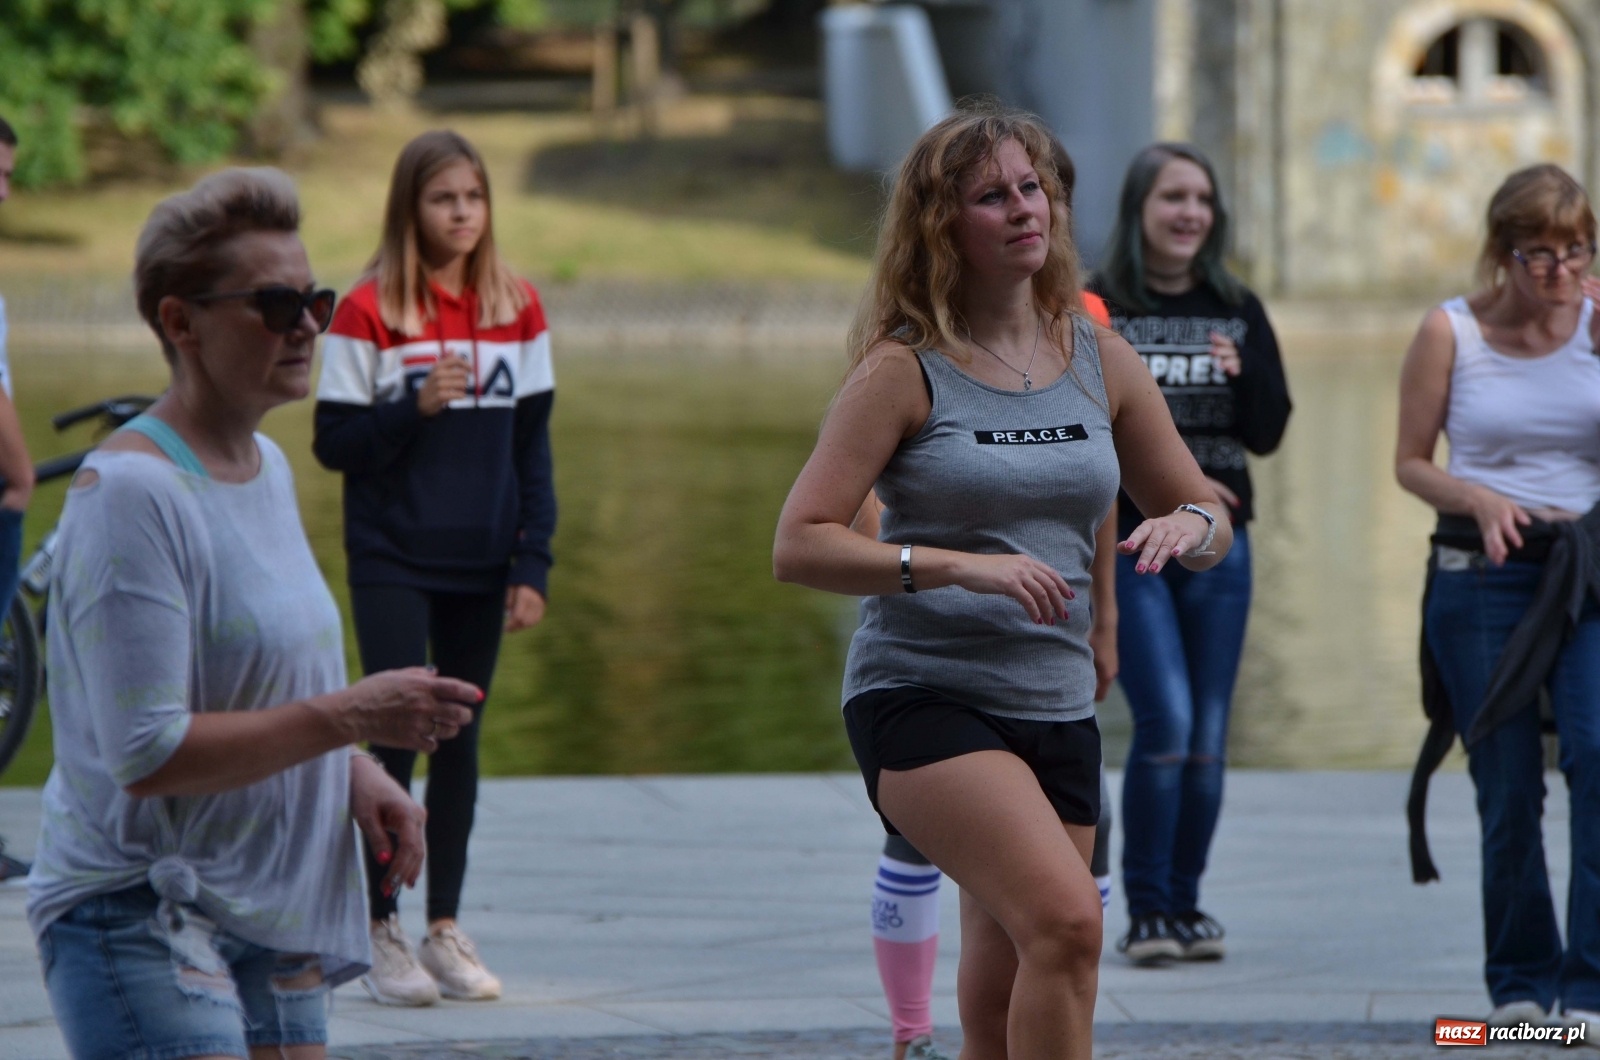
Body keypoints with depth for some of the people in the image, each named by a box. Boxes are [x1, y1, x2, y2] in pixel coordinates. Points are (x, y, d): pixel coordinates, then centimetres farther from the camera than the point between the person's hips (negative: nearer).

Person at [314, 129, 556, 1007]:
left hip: (480, 565, 4)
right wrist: (414, 408, -21)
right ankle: (382, 933, 4)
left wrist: (533, 565, 2)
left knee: (460, 739, 8)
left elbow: (533, 444, 8)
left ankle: (445, 929, 15)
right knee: (397, 737, -6)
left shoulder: (516, 308, 5)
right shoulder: (367, 313, -6)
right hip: (393, 564, -4)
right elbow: (334, 442, -5)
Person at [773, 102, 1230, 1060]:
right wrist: (959, 565, -23)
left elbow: (1210, 521, 16)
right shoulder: (906, 369, -6)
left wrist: (1188, 526, -8)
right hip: (923, 694, -6)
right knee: (1067, 920, -26)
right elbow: (800, 545, -11)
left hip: (1056, 706, 6)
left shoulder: (1100, 361, 8)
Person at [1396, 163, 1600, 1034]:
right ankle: (1520, 979, 19)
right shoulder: (1450, 332, 1)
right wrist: (1479, 500, -11)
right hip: (1480, 573, 0)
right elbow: (1411, 460, 6)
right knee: (1507, 787, 2)